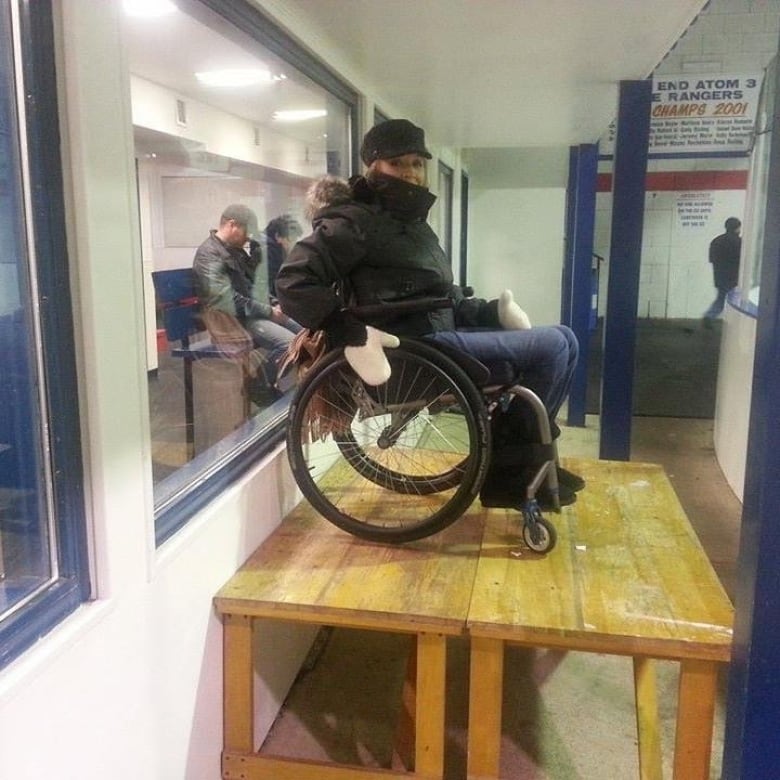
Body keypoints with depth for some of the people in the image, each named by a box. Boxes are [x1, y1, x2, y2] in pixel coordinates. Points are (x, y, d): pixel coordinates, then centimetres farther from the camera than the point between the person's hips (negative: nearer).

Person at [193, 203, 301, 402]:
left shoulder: (234, 249, 12)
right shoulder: (209, 255, -17)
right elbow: (230, 302, -24)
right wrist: (269, 311, -20)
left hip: (251, 311, 10)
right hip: (235, 319, -10)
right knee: (288, 343, -26)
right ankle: (261, 387, -6)